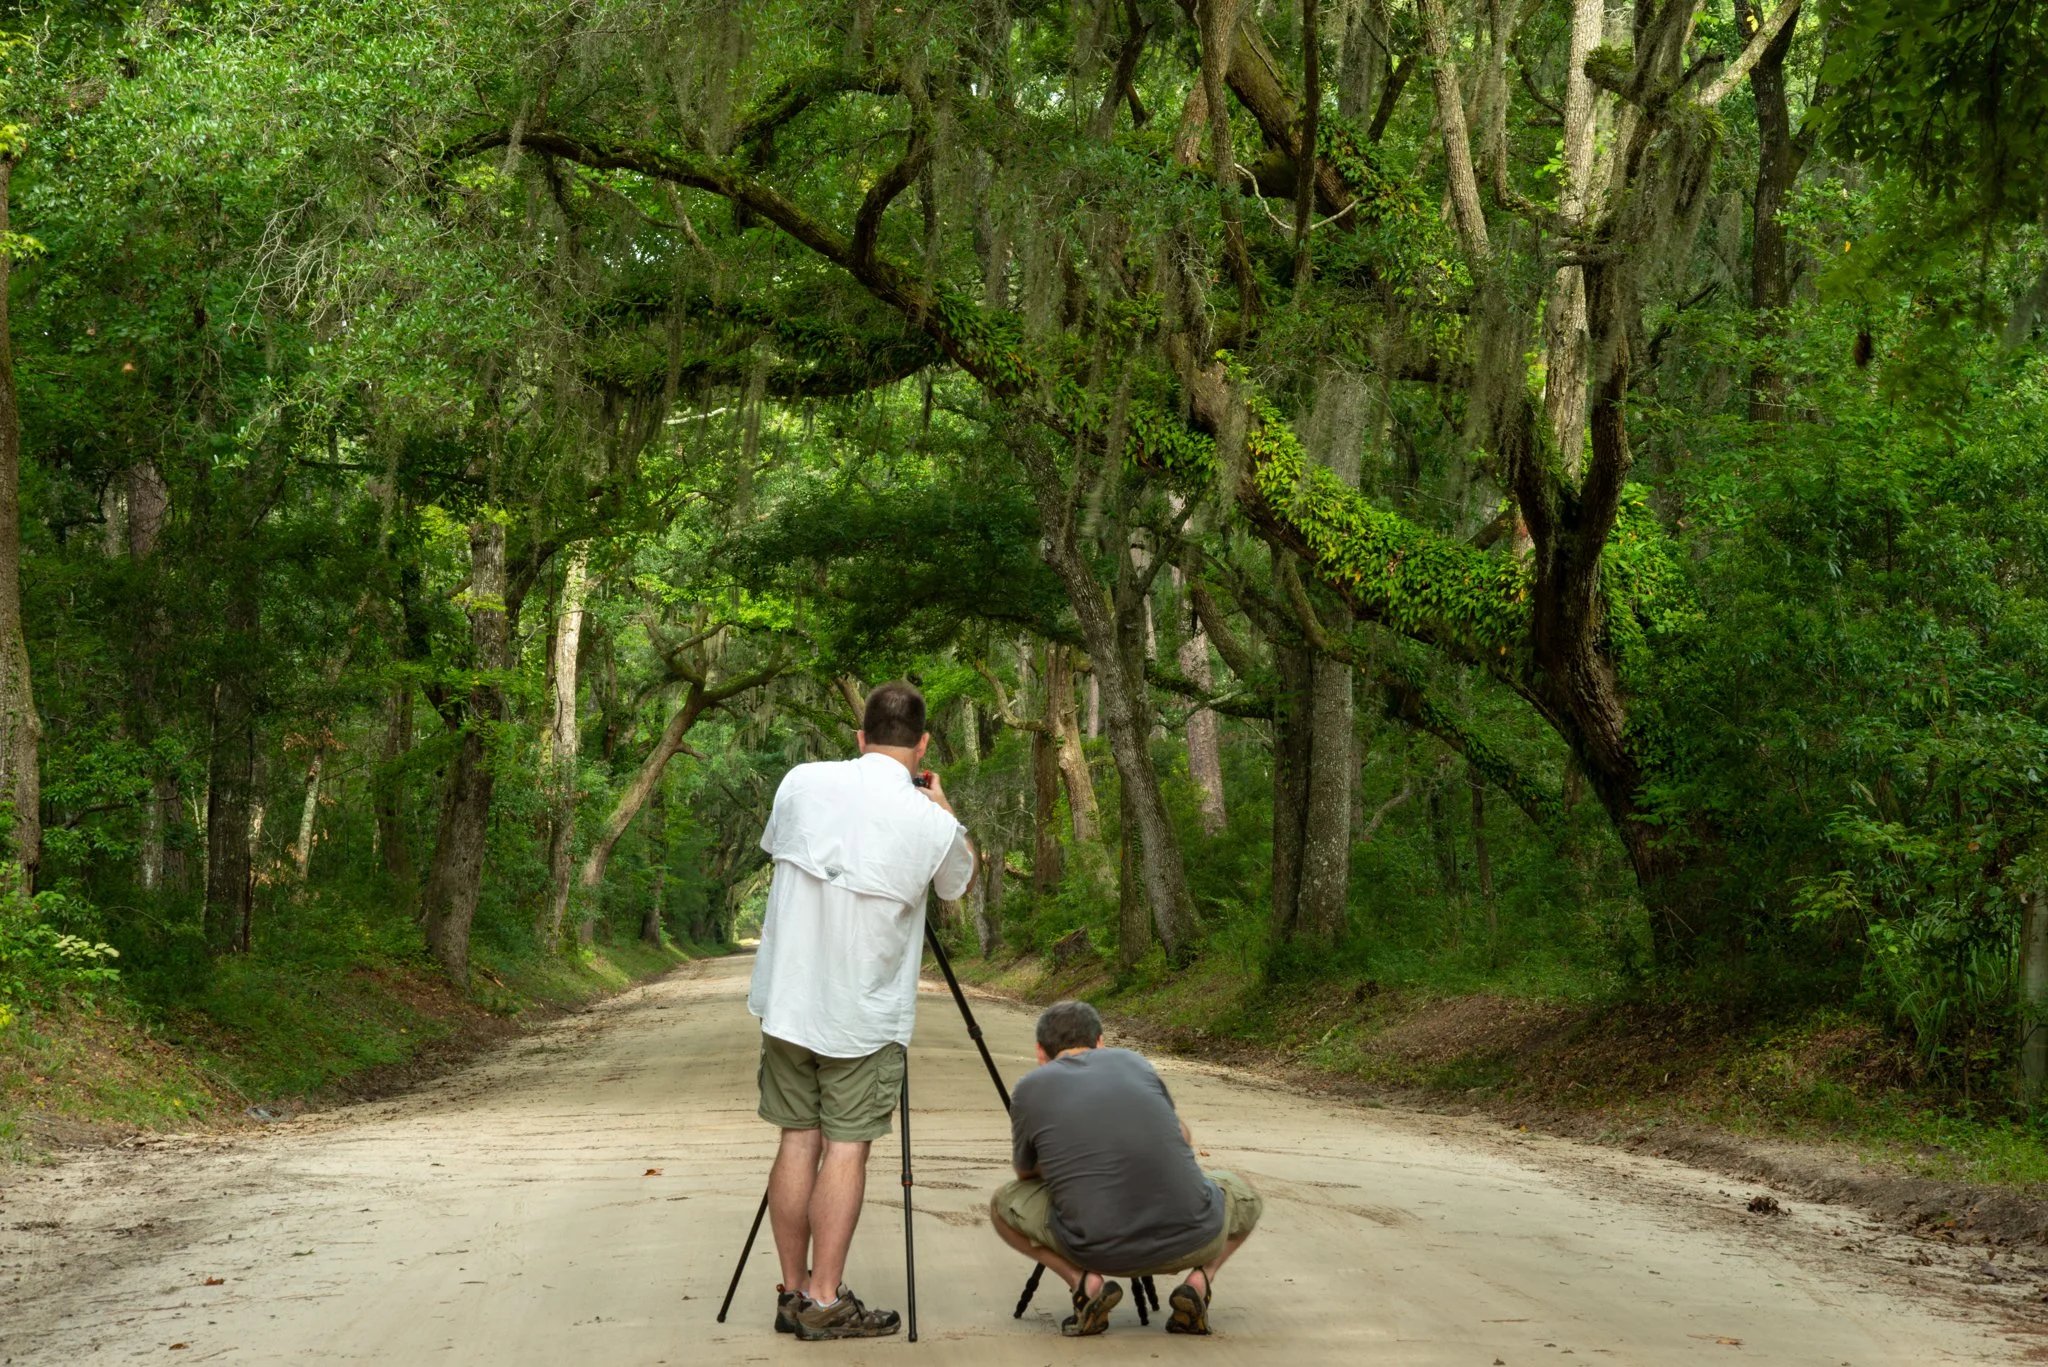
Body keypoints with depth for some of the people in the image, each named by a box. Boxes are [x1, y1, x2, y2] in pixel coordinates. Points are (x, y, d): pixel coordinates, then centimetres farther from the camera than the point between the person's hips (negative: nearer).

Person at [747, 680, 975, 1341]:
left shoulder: (803, 783, -3)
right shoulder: (931, 823, -11)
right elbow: (960, 879, 12)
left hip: (788, 997, 4)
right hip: (864, 1014, -3)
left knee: (798, 1139, 10)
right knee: (846, 1146, 1)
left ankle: (792, 1292, 15)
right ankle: (824, 1301, 0)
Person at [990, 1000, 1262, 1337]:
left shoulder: (1030, 1090, 9)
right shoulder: (1130, 1062, 15)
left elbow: (1027, 1174, 26)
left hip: (1099, 1251, -1)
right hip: (1191, 1239, 1)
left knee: (1005, 1205, 25)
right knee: (1243, 1195, 34)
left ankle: (1084, 1282, 1)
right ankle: (1200, 1280, 5)